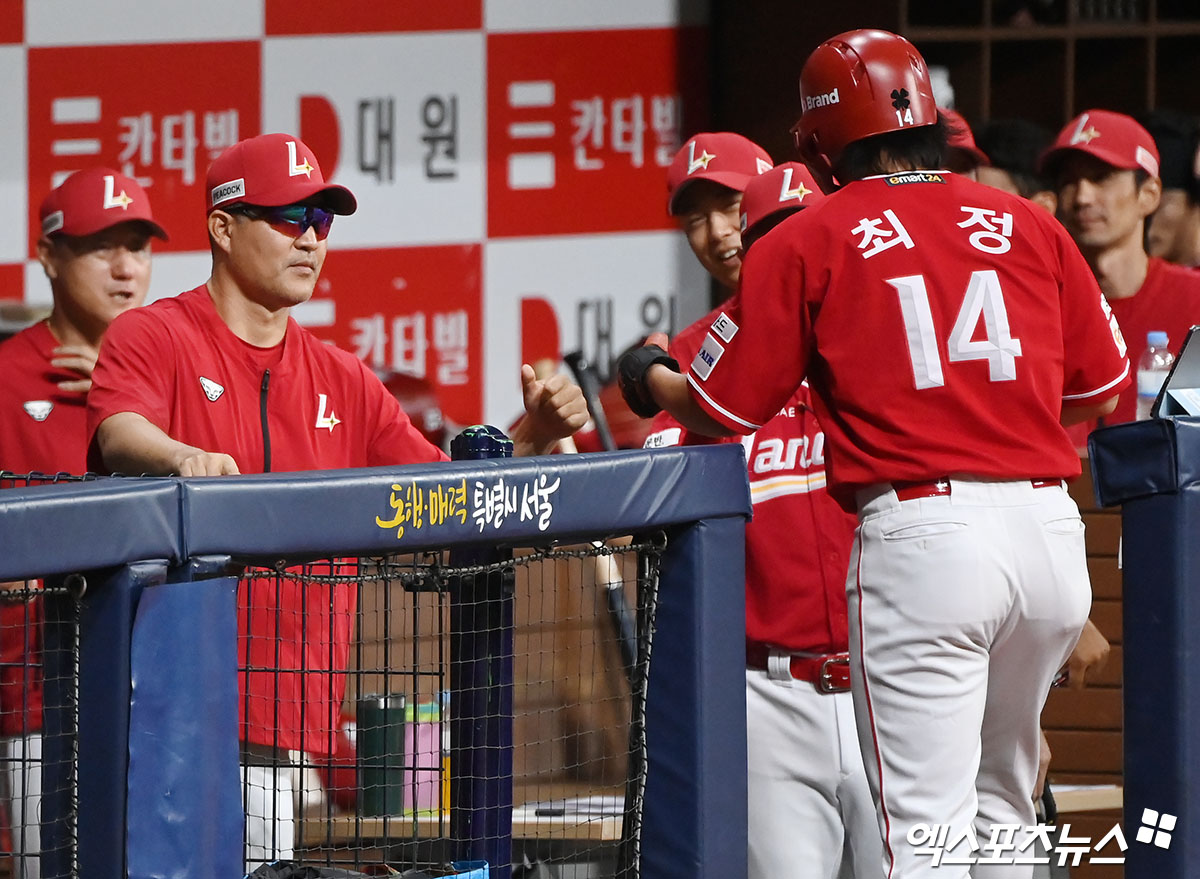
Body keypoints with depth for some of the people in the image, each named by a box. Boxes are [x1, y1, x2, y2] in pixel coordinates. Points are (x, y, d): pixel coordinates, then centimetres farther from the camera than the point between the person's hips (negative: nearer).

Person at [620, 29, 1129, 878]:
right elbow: (1101, 388, 16)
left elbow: (717, 412, 5)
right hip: (1051, 524, 4)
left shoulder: (806, 243, 3)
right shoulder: (1029, 226, 12)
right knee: (1001, 805, 19)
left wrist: (650, 378, 26)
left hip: (919, 530, -4)